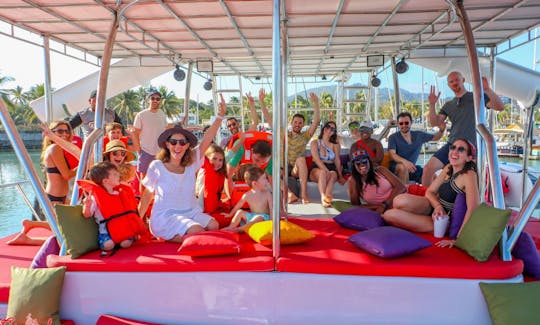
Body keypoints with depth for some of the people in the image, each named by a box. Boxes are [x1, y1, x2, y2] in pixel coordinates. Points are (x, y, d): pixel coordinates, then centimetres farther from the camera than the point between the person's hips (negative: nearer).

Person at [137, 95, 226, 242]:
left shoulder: (192, 162, 4)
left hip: (191, 213, 5)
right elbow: (147, 196, 6)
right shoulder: (156, 166, -3)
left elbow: (207, 140, -5)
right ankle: (165, 236, -6)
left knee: (213, 226, -24)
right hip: (165, 216, -5)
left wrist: (221, 114, -13)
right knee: (197, 231, -32)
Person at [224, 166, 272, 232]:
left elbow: (271, 208, -9)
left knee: (258, 218, -34)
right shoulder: (247, 195, -2)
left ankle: (240, 228, -40)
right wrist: (230, 214, 16)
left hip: (263, 217, -3)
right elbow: (238, 205, 10)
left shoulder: (267, 194, -7)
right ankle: (231, 227, -12)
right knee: (240, 212, -11)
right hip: (251, 216, 4)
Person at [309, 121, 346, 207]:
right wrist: (326, 171, -20)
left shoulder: (335, 145, 16)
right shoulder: (315, 143, 9)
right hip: (317, 169, -1)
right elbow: (317, 160, -6)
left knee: (333, 174, -34)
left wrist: (340, 176, -9)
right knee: (323, 173, -36)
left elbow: (337, 160, 6)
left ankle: (327, 196, -59)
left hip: (331, 168, 1)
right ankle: (323, 197, -57)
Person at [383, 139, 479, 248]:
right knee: (401, 200, -27)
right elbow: (429, 191, 5)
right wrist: (438, 206, -18)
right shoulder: (448, 168, 4)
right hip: (435, 209, 6)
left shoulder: (469, 175, -19)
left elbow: (473, 210, -27)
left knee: (390, 215, -22)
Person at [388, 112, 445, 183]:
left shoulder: (419, 135, 7)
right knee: (403, 167, -38)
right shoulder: (393, 138, -8)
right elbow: (392, 154, -22)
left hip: (412, 167, 5)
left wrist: (441, 130, -5)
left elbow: (435, 137, 19)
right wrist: (404, 161, -42)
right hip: (396, 167, -4)